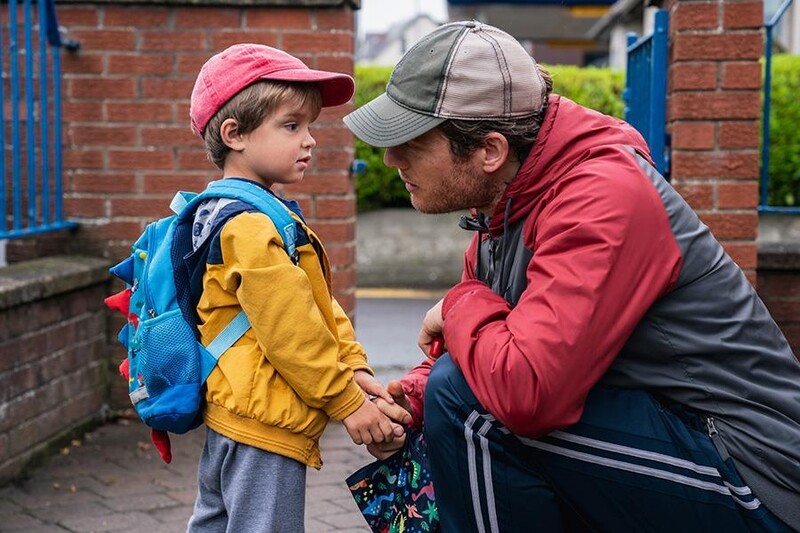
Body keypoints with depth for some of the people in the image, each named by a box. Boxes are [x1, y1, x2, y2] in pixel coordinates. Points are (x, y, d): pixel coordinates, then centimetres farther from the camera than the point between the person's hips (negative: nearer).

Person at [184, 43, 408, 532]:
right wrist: (347, 401, -13)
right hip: (265, 426, -11)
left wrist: (353, 368, 2)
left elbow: (321, 305, 13)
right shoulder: (251, 226, -20)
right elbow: (290, 331, -21)